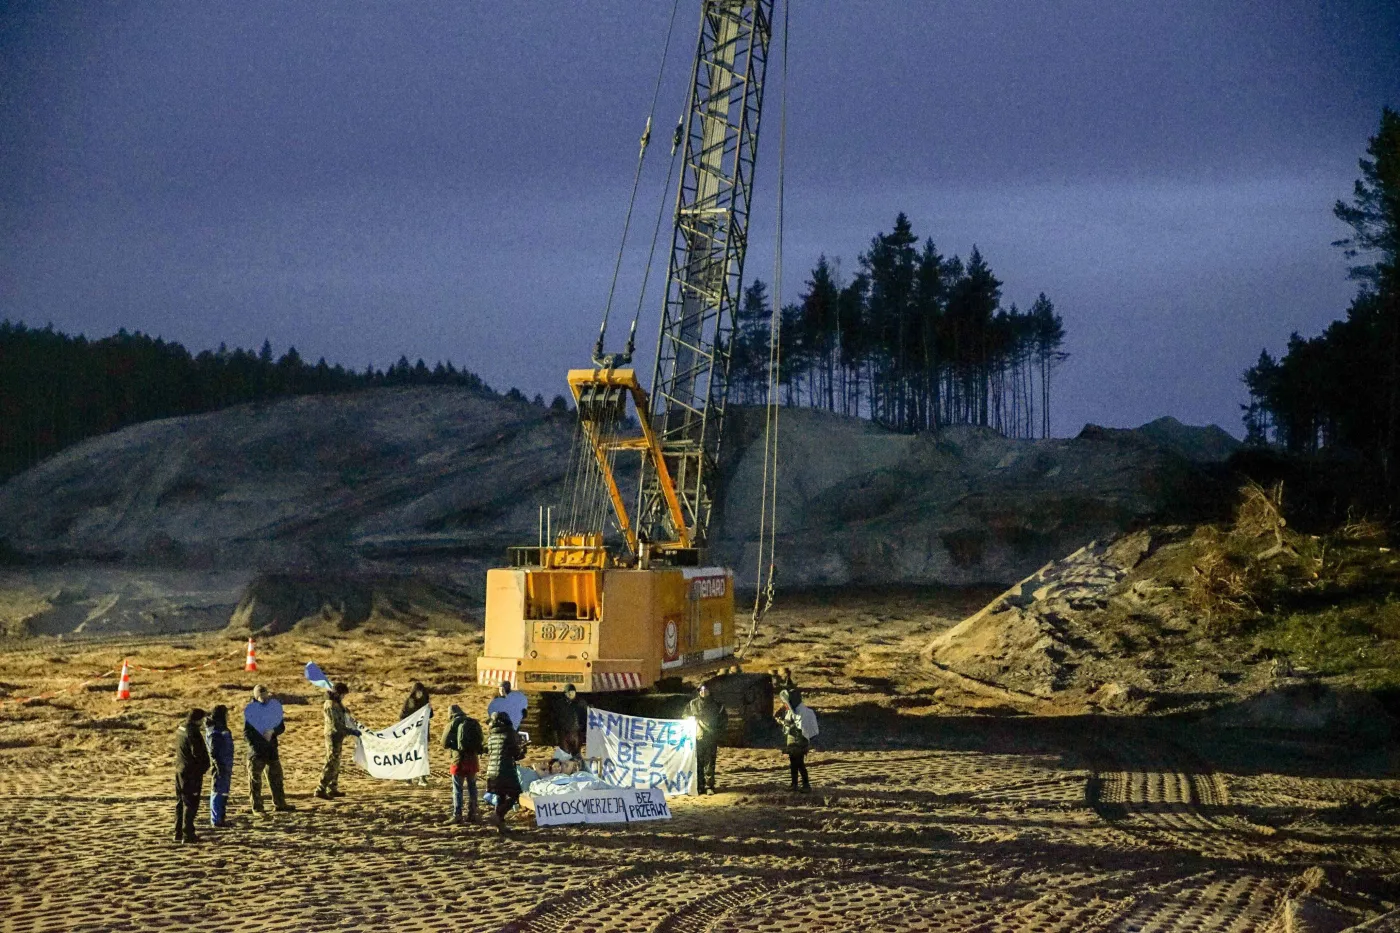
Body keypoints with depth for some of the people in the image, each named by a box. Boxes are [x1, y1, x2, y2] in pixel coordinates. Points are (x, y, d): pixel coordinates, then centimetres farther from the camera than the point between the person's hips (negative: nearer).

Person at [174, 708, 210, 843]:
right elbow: (198, 753, -22)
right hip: (192, 772, -9)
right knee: (191, 803, -4)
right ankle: (188, 834, -4)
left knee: (181, 802, 16)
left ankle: (178, 833, 21)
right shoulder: (192, 732, -20)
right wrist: (205, 765, -5)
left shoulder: (180, 729, 9)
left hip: (180, 770, 9)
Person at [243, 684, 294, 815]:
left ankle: (279, 803, 28)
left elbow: (281, 727, 7)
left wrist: (273, 731, -14)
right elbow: (247, 732, -6)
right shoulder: (250, 710, -7)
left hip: (271, 747, 4)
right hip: (256, 750, -4)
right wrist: (255, 744, -20)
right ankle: (257, 807, 5)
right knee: (255, 779, -2)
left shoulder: (275, 706, 2)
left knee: (276, 775, 14)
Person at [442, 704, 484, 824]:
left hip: (459, 760, -4)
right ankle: (472, 813, 14)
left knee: (457, 789, 1)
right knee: (472, 787, 14)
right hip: (473, 759, 4)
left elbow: (445, 743, -6)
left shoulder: (453, 724, -5)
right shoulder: (474, 723, 8)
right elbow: (481, 742, 11)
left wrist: (454, 744, 10)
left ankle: (457, 815, -3)